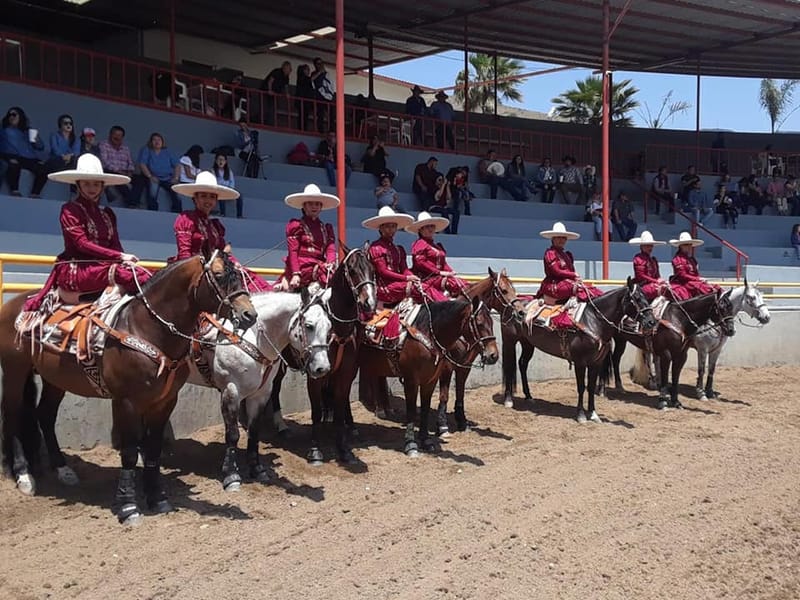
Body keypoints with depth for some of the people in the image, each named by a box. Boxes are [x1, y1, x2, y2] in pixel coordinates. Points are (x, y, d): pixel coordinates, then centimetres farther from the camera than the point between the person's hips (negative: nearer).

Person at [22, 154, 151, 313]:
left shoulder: (108, 214, 18)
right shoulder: (70, 210, 0)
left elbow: (116, 245, 12)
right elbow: (82, 243, -12)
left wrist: (125, 259, -12)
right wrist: (119, 256, -21)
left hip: (103, 265, 6)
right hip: (75, 269, -6)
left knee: (142, 275, -22)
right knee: (122, 274, -34)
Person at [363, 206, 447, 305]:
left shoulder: (399, 249, 20)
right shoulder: (376, 247, -2)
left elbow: (404, 269, 12)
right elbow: (383, 272, -10)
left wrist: (412, 278, -12)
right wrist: (406, 278, -16)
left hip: (398, 282, 7)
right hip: (385, 288, -7)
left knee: (426, 288, -17)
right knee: (415, 288, -28)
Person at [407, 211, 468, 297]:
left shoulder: (437, 246, 25)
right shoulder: (420, 244, -3)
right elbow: (420, 262, -15)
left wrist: (450, 272, 1)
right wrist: (439, 272, -18)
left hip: (438, 276, 9)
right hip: (426, 278, -8)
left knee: (463, 283, -13)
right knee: (454, 283, -30)